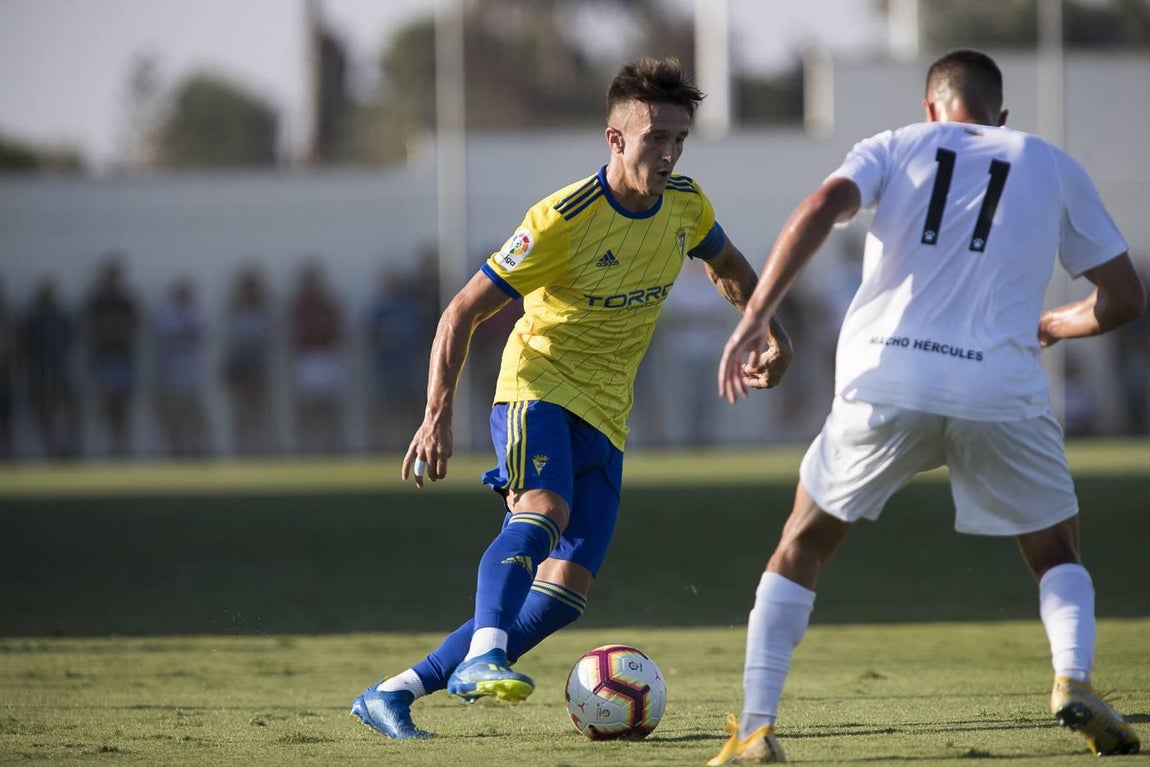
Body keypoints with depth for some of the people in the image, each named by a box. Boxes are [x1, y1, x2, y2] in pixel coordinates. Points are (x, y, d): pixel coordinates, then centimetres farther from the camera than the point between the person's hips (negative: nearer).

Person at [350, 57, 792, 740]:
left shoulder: (686, 205, 1)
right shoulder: (562, 221, -18)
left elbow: (728, 266, 25)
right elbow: (464, 312, -14)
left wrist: (772, 331, 12)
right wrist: (439, 415, -23)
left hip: (605, 417, 6)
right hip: (539, 390, -6)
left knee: (565, 595, -6)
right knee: (541, 510, -37)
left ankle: (395, 694, -3)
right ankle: (483, 657, -53)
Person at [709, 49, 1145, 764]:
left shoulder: (896, 147, 17)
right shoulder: (1055, 168, 18)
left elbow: (820, 209, -4)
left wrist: (755, 317, -8)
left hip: (885, 381, 0)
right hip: (1003, 394, 0)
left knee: (802, 545, 17)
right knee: (1056, 551, 21)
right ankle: (1074, 678, -7)